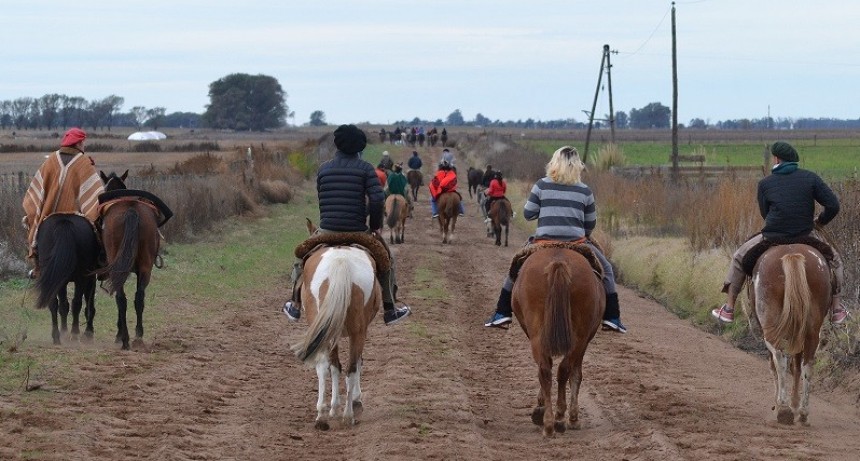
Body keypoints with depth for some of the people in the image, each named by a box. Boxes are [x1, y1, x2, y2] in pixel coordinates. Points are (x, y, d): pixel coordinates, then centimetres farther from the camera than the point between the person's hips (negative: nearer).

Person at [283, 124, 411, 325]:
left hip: (327, 232, 2)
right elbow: (377, 200, -13)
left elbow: (322, 200, 14)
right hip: (357, 232, -2)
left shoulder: (324, 168, 6)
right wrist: (376, 226, 2)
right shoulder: (365, 168, -4)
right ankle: (390, 311, 23)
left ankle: (295, 307, 28)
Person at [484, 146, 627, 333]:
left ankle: (502, 313, 20)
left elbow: (528, 214, 3)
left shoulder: (542, 185, 1)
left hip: (543, 241, 1)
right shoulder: (585, 191, 4)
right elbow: (591, 224, 9)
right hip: (576, 241, -1)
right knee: (606, 269, 19)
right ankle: (612, 317, 11)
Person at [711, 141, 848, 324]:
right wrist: (820, 221, 13)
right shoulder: (810, 178, -1)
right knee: (834, 259, 27)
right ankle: (837, 310, 24)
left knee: (739, 258, 25)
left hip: (772, 237, 0)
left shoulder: (765, 184, -1)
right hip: (805, 236, 1)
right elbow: (833, 206, -7)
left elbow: (765, 213, 7)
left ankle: (728, 309, 22)